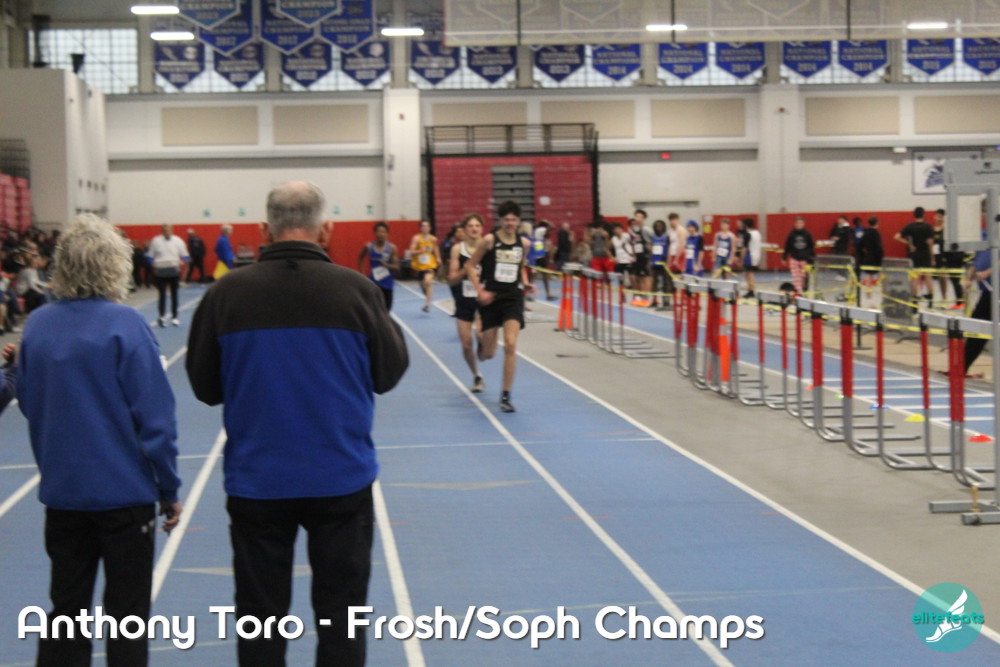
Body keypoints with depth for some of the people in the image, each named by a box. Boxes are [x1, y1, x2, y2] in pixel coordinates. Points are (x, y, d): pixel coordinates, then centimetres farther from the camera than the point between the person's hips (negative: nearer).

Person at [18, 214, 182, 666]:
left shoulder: (37, 325, -1)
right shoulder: (124, 325, -15)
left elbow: (27, 403, 10)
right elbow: (155, 418, -15)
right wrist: (169, 489, -5)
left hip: (61, 491, 4)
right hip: (125, 492, -4)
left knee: (67, 611, 15)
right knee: (127, 615, 8)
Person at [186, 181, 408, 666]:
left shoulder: (226, 293, -7)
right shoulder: (356, 290, -9)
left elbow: (205, 386, 1)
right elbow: (389, 372, 1)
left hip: (256, 481, 1)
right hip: (341, 477, 0)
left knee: (260, 618, 12)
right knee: (340, 614, 10)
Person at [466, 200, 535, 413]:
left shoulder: (523, 244, 4)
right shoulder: (490, 240, -7)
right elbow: (470, 265, -3)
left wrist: (525, 283, 5)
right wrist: (480, 290, -13)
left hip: (513, 297, 2)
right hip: (491, 297, -2)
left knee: (510, 345, -14)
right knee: (488, 354, 5)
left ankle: (506, 396, -6)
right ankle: (481, 339, 46)